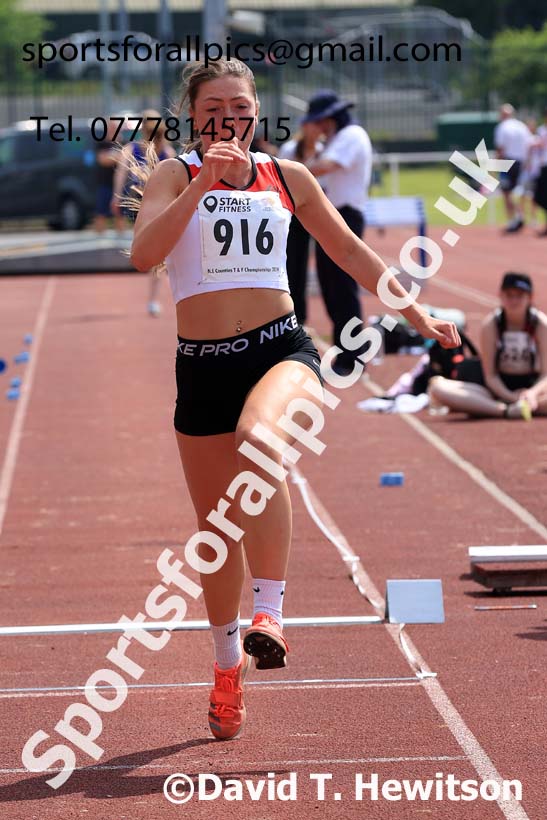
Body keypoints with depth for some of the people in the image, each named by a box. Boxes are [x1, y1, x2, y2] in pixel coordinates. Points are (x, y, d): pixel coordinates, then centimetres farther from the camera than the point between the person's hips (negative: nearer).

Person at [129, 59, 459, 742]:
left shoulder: (287, 177, 8)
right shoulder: (175, 175, 1)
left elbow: (350, 251, 20)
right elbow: (143, 253, -17)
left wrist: (416, 314, 21)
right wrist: (203, 184, -26)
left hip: (280, 349, -1)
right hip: (202, 367, 1)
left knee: (259, 437, -36)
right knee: (216, 529, 10)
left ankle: (270, 613, -35)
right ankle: (228, 666, 32)